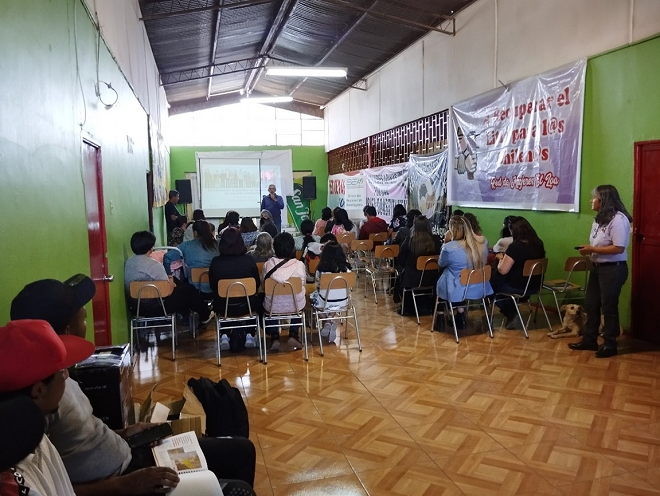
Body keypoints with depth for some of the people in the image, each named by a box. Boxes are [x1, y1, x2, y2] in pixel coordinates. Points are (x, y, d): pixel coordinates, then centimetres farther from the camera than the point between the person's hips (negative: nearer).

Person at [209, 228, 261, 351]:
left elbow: (213, 286, 1)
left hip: (223, 307, 1)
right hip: (246, 306, 0)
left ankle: (225, 336, 25)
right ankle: (249, 335, 28)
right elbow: (257, 284, 0)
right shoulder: (249, 260, -14)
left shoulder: (216, 262, -14)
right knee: (256, 300, 34)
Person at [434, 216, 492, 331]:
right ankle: (460, 318, 39)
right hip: (480, 289, 5)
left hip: (458, 291, -4)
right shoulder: (483, 242, -8)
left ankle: (441, 319, 36)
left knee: (439, 283, 27)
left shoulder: (449, 247, -24)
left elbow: (441, 264, -3)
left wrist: (446, 243, -2)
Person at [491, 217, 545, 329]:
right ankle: (512, 313, 24)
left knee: (491, 281, 15)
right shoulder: (539, 244, 1)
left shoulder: (515, 247, -22)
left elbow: (502, 270, -21)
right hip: (534, 286, 8)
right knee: (496, 278, 23)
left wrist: (501, 258, -1)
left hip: (518, 287, -8)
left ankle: (510, 314, 19)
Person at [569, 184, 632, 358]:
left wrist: (592, 249, -20)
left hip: (613, 269, -9)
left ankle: (610, 345, 15)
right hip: (597, 267, 9)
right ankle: (589, 340, 25)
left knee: (609, 307, 1)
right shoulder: (600, 219, 12)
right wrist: (588, 249, -2)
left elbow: (618, 248, -23)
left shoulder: (618, 219, -18)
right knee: (591, 304, 13)